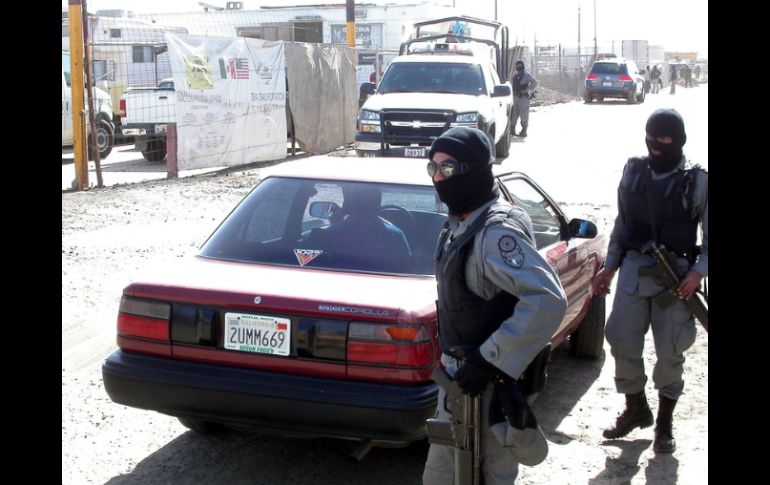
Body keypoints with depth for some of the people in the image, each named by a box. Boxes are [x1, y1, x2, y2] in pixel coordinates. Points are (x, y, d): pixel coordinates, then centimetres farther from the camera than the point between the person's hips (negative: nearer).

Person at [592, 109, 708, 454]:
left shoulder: (697, 182, -3)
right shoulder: (633, 172, 8)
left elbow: (710, 236, -1)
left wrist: (698, 272, -15)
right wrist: (609, 267, 11)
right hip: (634, 269, 3)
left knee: (670, 351, 2)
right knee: (622, 342, 2)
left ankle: (665, 423, 20)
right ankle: (635, 408, 25)